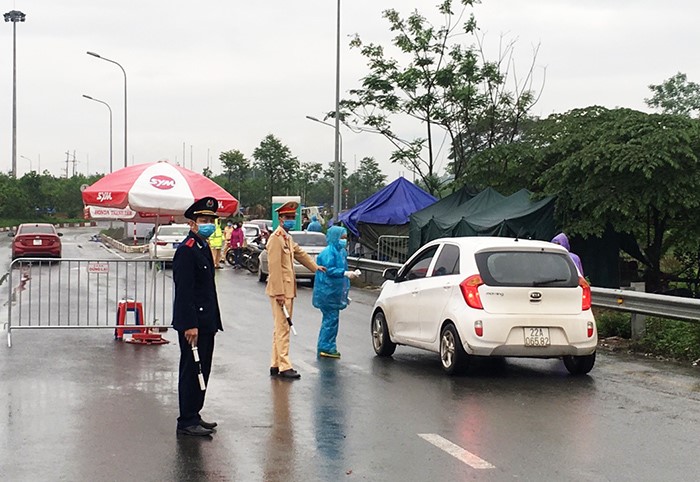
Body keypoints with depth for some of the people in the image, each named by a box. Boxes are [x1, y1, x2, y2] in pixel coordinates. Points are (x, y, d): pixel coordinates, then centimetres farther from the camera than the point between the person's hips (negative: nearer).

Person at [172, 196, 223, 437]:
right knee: (192, 370, -4)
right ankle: (187, 421, 3)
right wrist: (190, 325, -23)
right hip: (192, 321, -10)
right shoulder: (186, 250, -15)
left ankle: (193, 416, 23)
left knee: (201, 371, 14)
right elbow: (184, 291, -20)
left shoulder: (204, 247, 15)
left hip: (205, 321, 10)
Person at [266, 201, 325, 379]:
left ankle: (275, 365, 18)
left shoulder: (288, 238, 17)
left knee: (280, 328, 12)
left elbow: (300, 253, 35)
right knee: (283, 328, -8)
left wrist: (315, 267, 46)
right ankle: (284, 367, -7)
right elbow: (274, 267, -19)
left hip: (288, 290, 10)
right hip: (280, 290, -10)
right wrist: (279, 293, -22)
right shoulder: (276, 238, -13)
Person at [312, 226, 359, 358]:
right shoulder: (329, 252, -13)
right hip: (327, 291, -9)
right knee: (331, 318, -9)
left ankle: (324, 347, 19)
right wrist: (345, 273, -31)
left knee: (330, 318, 12)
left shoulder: (342, 251, 15)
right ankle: (326, 347, -4)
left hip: (335, 292, 9)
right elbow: (329, 269, -22)